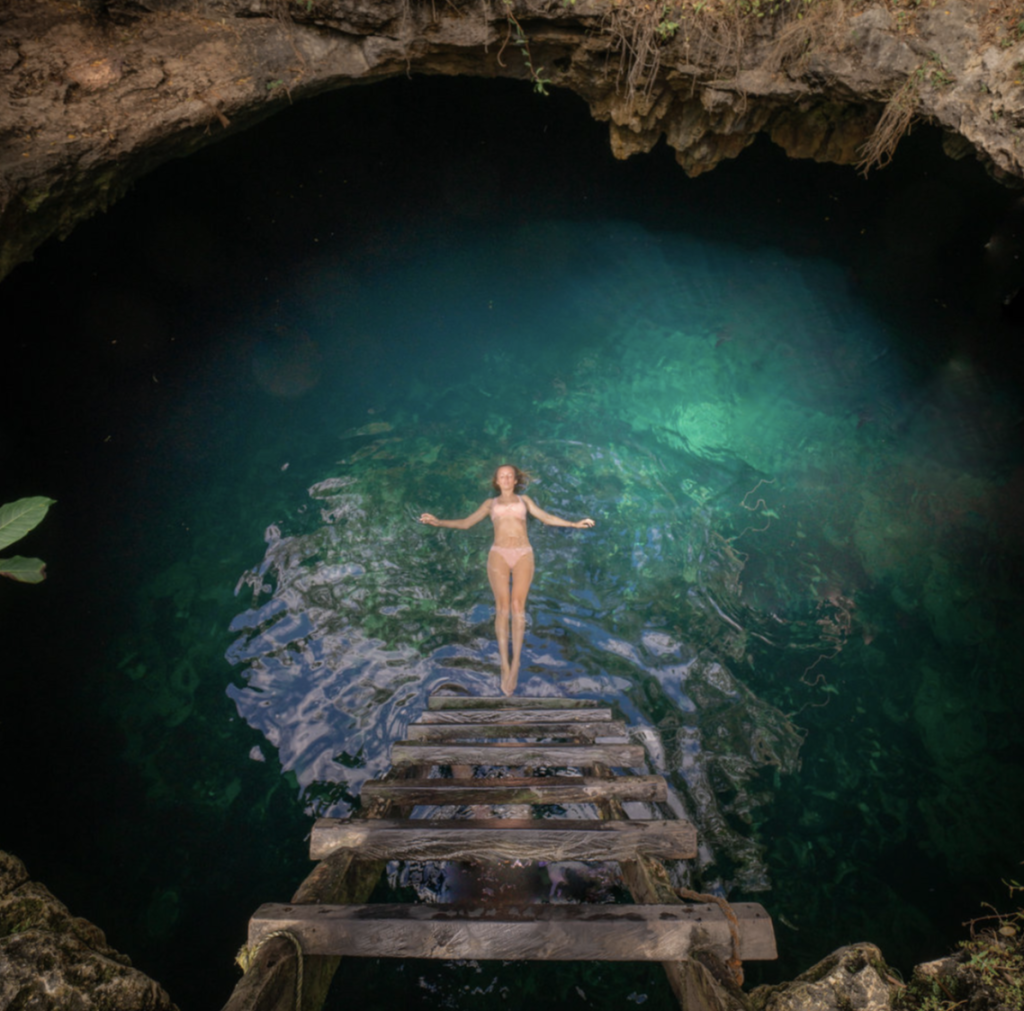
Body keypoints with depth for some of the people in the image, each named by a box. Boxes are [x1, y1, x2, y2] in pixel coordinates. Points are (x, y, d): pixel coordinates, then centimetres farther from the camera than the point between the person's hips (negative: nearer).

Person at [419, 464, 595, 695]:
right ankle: (505, 665, -7)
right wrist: (438, 522, 3)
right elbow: (465, 523, 17)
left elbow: (547, 518, 17)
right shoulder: (491, 503, 21)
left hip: (523, 556, 0)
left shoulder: (523, 499, 23)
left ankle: (516, 660, -8)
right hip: (499, 556, 0)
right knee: (502, 608, -14)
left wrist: (575, 524, 7)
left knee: (517, 605, -18)